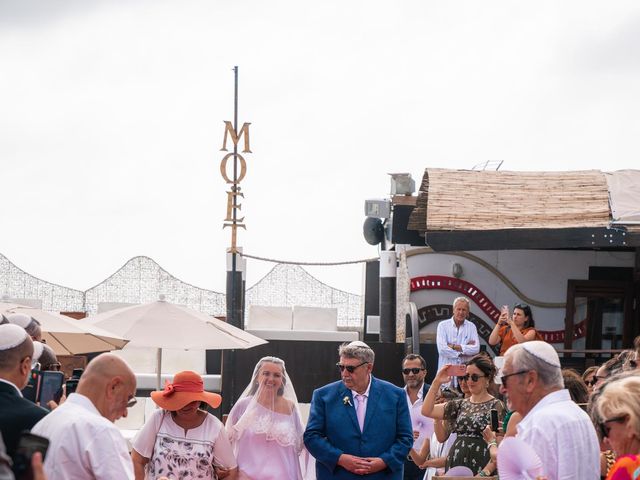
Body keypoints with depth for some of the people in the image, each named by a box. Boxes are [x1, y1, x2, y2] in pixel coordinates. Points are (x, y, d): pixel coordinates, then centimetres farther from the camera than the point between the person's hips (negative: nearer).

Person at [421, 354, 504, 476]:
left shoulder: (496, 406, -3)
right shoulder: (461, 405, 12)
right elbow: (426, 411, 6)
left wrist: (485, 472, -18)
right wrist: (437, 382, 1)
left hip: (479, 466, -5)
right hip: (455, 465, 5)